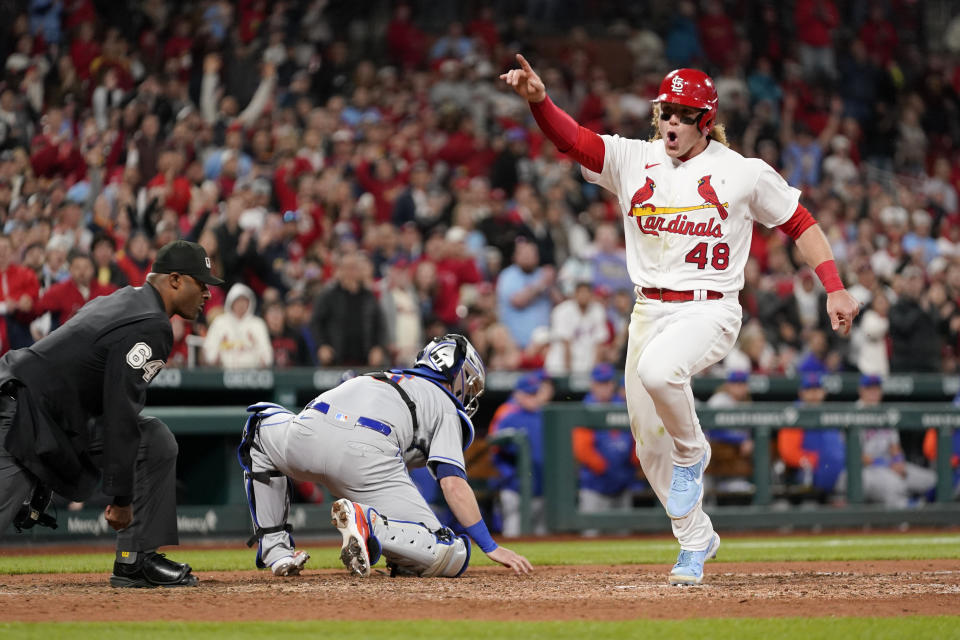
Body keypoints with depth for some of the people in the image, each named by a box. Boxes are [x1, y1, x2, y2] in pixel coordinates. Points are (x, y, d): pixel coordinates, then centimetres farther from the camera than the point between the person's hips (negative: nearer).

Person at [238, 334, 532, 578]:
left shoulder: (378, 378, 43)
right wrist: (491, 547, 9)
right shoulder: (444, 403, 26)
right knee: (451, 559, 0)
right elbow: (452, 482, 9)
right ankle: (369, 523, -23)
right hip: (364, 452, -5)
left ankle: (274, 550, 26)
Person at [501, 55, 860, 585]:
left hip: (709, 310, -4)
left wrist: (835, 288, -1)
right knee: (650, 446, 5)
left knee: (658, 370, -36)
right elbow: (571, 139, -10)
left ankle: (693, 452, -8)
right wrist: (539, 101, -30)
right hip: (649, 312, 4)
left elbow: (798, 222, 7)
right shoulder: (632, 160, 4)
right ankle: (695, 541, 24)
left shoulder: (744, 173, -1)